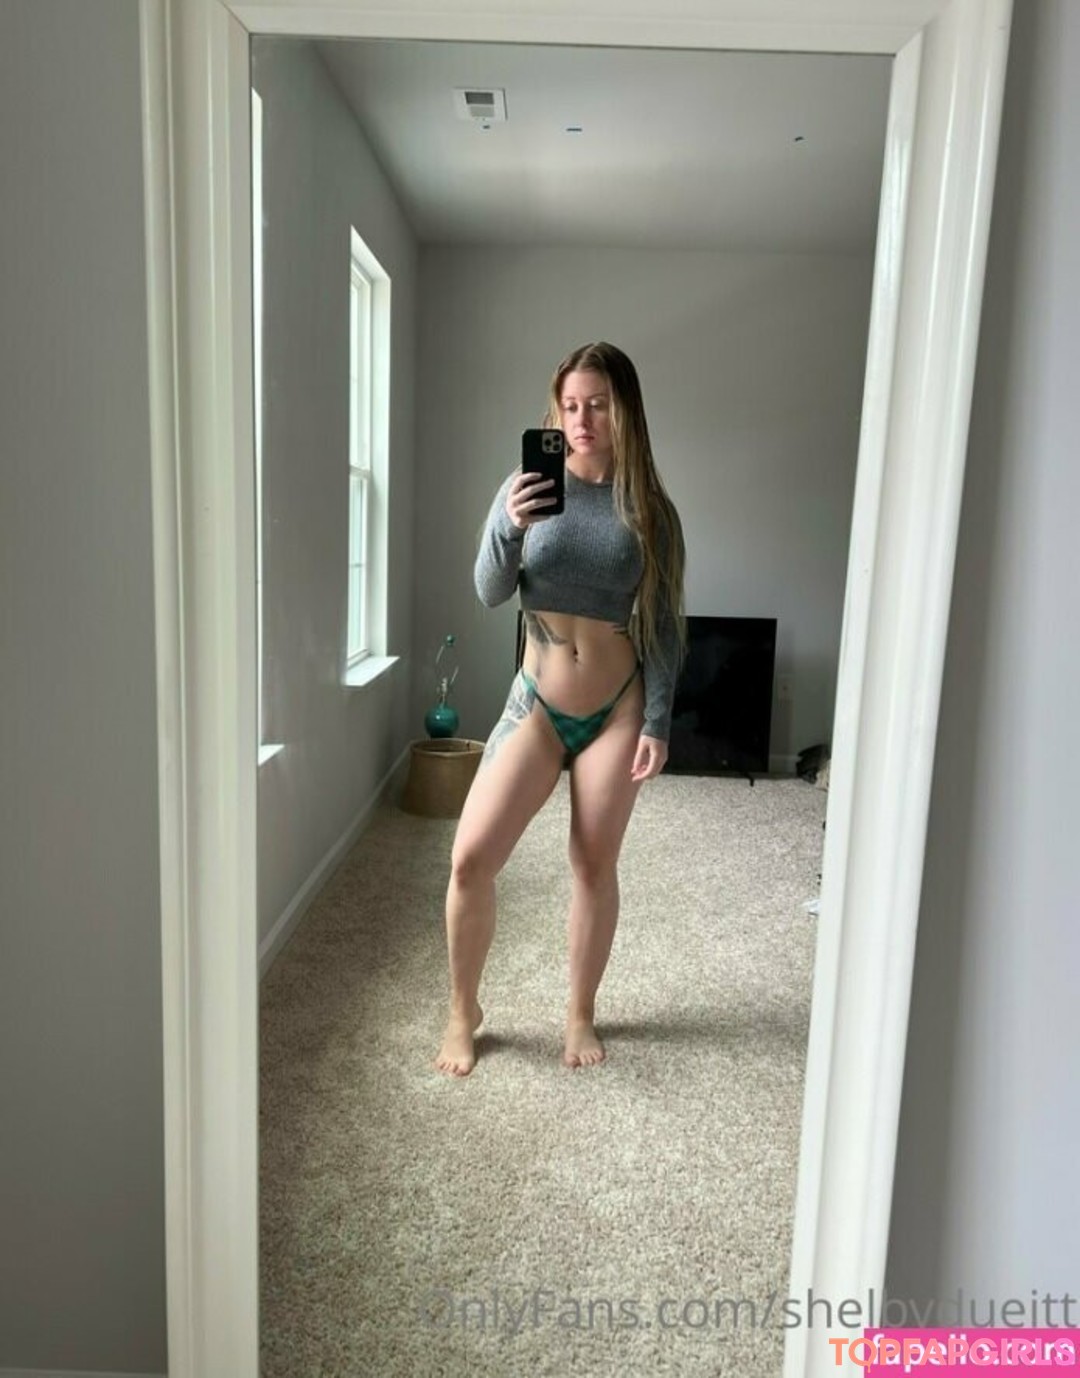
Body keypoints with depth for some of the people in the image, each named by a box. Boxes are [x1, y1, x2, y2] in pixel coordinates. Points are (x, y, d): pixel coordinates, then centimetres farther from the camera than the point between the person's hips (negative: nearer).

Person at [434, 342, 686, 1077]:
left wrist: (657, 722, -6)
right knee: (471, 858, -6)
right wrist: (508, 530, -26)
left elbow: (663, 626, -1)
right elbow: (490, 594, -7)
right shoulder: (528, 487, -1)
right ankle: (464, 1010, 18)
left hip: (616, 709, 0)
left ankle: (582, 1014, 30)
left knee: (595, 865, 8)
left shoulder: (649, 510, -2)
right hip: (537, 704, 1)